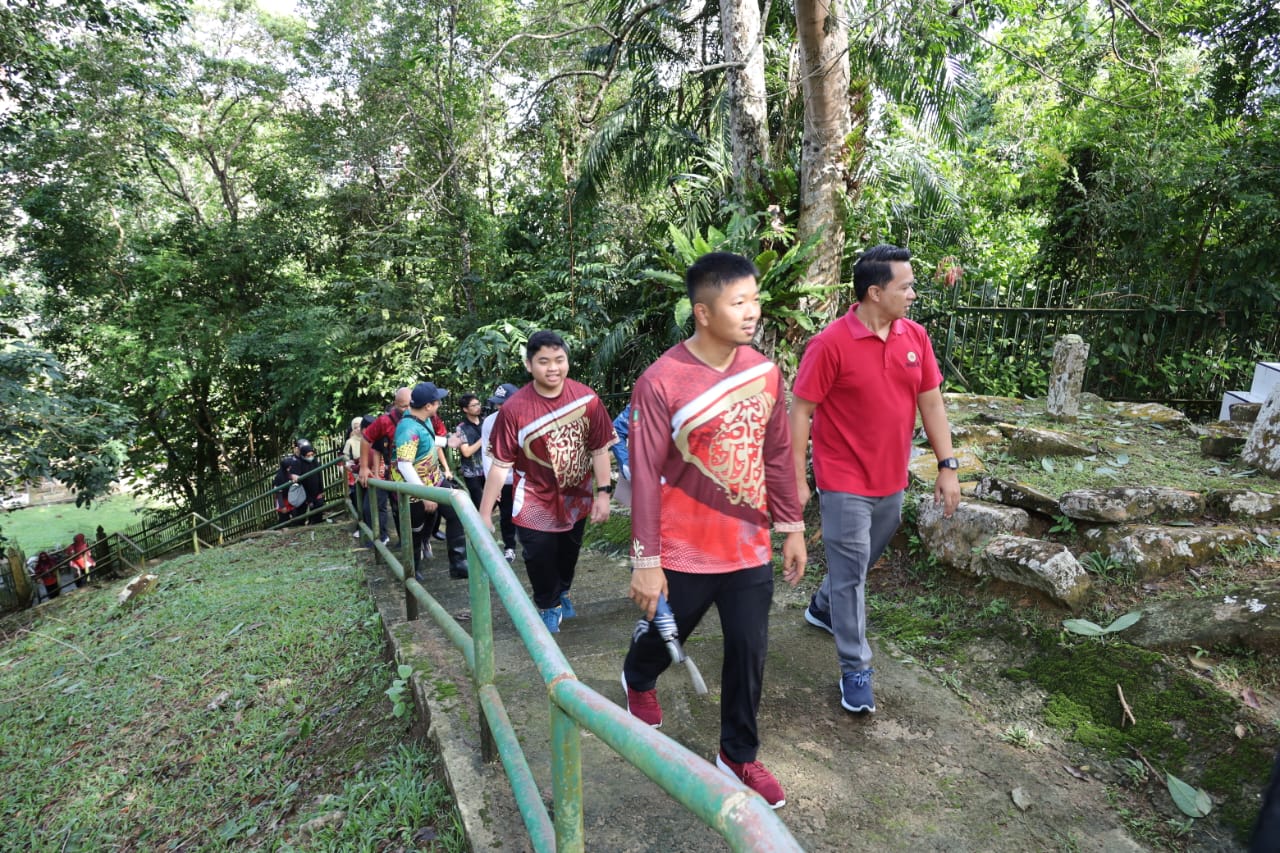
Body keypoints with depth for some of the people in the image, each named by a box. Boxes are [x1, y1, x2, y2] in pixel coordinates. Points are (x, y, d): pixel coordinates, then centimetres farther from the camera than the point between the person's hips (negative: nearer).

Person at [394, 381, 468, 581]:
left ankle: (458, 564, 8)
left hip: (435, 480, 8)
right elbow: (404, 466, -35)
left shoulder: (424, 418, -3)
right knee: (417, 531, 9)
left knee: (455, 514, 2)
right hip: (415, 489, -8)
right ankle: (413, 571, 32)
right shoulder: (409, 429, -30)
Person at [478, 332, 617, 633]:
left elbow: (599, 448, -7)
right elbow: (500, 464, -18)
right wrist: (484, 514, -16)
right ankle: (549, 606, 32)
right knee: (540, 556, 2)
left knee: (569, 551, 22)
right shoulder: (514, 409, -22)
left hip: (576, 496, 3)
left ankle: (562, 593, 51)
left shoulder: (587, 398, -15)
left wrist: (603, 492, -10)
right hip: (536, 500, -3)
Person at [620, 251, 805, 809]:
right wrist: (645, 563, -12)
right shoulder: (661, 382, -18)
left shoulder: (765, 372, -1)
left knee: (748, 653, 11)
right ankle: (638, 682, 55)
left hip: (751, 551, 4)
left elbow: (778, 455, 7)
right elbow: (645, 477, -15)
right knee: (664, 635, 20)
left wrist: (792, 528, 9)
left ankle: (738, 755, 36)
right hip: (685, 554, -3)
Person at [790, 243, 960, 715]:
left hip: (891, 480, 7)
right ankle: (855, 670, 16)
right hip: (845, 482, -6)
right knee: (850, 572, 2)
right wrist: (797, 480, -15)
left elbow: (931, 402, 7)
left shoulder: (916, 336, 2)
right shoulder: (830, 344, -17)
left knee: (862, 561, 23)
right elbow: (799, 410, -15)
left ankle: (823, 608, 49)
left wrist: (947, 466, 4)